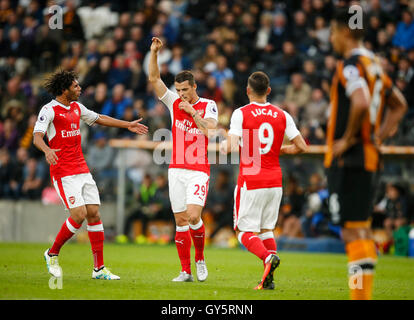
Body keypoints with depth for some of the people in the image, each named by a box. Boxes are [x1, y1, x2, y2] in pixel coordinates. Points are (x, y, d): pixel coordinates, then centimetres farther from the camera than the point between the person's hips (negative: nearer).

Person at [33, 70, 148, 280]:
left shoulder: (76, 107, 13)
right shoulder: (49, 110, -10)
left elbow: (99, 119, 29)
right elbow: (37, 137, -22)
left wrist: (127, 125, 32)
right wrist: (47, 150, -44)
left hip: (82, 170, 7)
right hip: (63, 173, -7)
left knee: (94, 214, 1)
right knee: (79, 215, -15)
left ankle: (99, 268, 5)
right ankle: (52, 254, 6)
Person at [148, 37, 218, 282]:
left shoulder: (208, 106, 0)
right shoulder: (174, 103, 9)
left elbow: (211, 132, -15)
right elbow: (154, 79, 4)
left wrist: (193, 112, -17)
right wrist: (154, 52, -6)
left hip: (199, 171, -4)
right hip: (177, 169, 4)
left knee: (193, 216, -18)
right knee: (180, 221, 1)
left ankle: (200, 258, 5)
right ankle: (186, 271, 4)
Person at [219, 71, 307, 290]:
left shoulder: (241, 114, -8)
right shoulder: (282, 115, 4)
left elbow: (231, 147, -17)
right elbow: (301, 146, 5)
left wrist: (224, 146, 6)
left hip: (250, 182, -4)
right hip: (275, 181, 4)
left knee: (244, 231, 2)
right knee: (266, 229, 15)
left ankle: (268, 257, -26)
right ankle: (268, 279, 4)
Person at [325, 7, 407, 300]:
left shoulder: (351, 64, -13)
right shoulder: (374, 64, 16)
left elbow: (361, 103, -30)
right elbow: (399, 105, 26)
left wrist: (347, 139, -18)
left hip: (348, 158, -9)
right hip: (369, 157, 9)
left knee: (353, 231, -9)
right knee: (362, 229, 14)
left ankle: (359, 295, -10)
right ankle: (364, 293, 16)